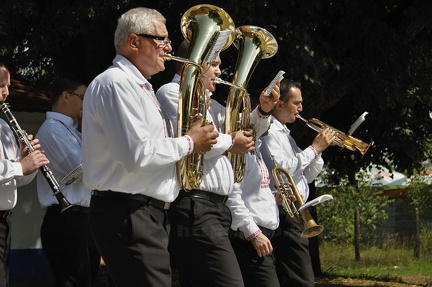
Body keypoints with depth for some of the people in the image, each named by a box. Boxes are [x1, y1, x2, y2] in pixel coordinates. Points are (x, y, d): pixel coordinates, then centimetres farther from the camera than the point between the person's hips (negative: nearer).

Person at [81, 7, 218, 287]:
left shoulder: (137, 86, 21)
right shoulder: (116, 83, -11)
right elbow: (137, 154, -22)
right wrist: (188, 143, -9)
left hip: (150, 212, 11)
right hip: (128, 214, -11)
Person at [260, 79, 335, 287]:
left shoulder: (284, 134, 22)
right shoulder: (268, 131, -8)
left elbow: (306, 176, 22)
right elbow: (282, 170, -20)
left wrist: (319, 149, 7)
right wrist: (314, 148, -11)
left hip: (295, 214, 10)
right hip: (284, 215, -10)